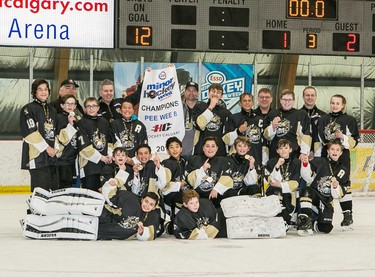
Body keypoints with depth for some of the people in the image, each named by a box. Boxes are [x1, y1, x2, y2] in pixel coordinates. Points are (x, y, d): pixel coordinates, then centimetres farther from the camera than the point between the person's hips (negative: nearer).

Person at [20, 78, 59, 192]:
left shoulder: (52, 111, 19)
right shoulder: (28, 109, -4)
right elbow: (30, 132, -13)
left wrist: (56, 148, 4)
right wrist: (47, 147, -13)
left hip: (52, 156, 7)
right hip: (37, 155, -7)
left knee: (54, 189, 7)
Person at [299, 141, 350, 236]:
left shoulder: (343, 171, 9)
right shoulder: (320, 162, 1)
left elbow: (337, 195, 5)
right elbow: (308, 178, -9)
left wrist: (336, 186, -17)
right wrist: (305, 164, -23)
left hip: (326, 201, 2)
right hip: (314, 195, -2)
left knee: (325, 228, -14)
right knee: (307, 192, -38)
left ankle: (311, 223, 19)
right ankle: (304, 220, -32)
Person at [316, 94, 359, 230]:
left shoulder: (350, 120, 3)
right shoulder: (322, 120, 15)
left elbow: (354, 141, -1)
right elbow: (317, 140, 17)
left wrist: (343, 137, -19)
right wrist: (315, 156, 11)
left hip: (342, 158, -4)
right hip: (324, 157, 4)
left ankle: (348, 214, -3)